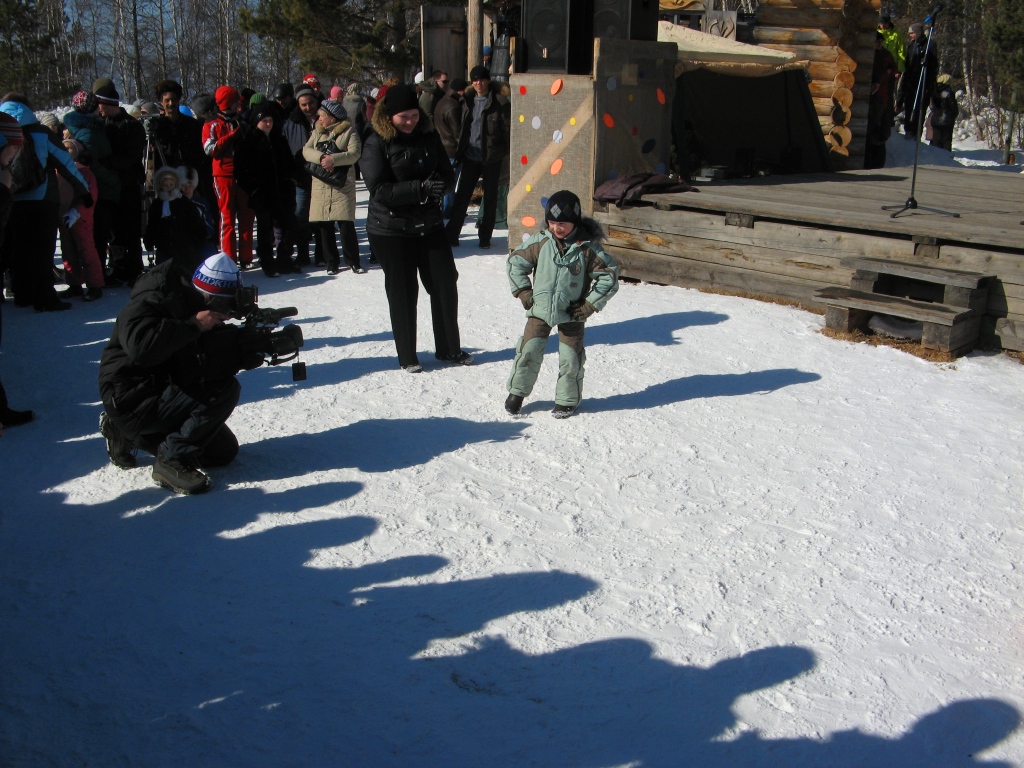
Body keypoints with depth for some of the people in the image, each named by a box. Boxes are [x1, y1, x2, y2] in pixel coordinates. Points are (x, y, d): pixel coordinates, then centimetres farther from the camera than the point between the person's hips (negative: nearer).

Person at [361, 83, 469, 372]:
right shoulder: (376, 144, -10)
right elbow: (379, 189, -18)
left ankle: (449, 348, 22)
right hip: (391, 231, -4)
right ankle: (407, 356, 18)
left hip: (429, 225, 4)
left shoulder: (429, 136, 3)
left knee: (445, 284, 6)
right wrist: (420, 188, -28)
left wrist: (439, 185, -19)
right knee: (402, 293, 4)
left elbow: (448, 173, 6)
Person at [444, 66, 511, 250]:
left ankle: (485, 237, 16)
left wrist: (508, 154, -11)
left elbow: (508, 129, -7)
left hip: (492, 157, -4)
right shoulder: (469, 100, 8)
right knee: (461, 196, 4)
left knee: (490, 198, 7)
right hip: (471, 156, 4)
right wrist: (460, 150, 9)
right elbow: (463, 126, 15)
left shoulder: (500, 102, -7)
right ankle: (451, 234, 9)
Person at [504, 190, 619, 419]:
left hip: (571, 314, -2)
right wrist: (523, 292, 2)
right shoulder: (541, 242, -6)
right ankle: (517, 391, 22)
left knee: (570, 358, 2)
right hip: (540, 309, 2)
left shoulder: (587, 248, -12)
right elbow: (516, 261, 7)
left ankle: (567, 400, 22)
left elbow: (609, 276, -6)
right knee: (528, 351, 2)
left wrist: (590, 305, -8)